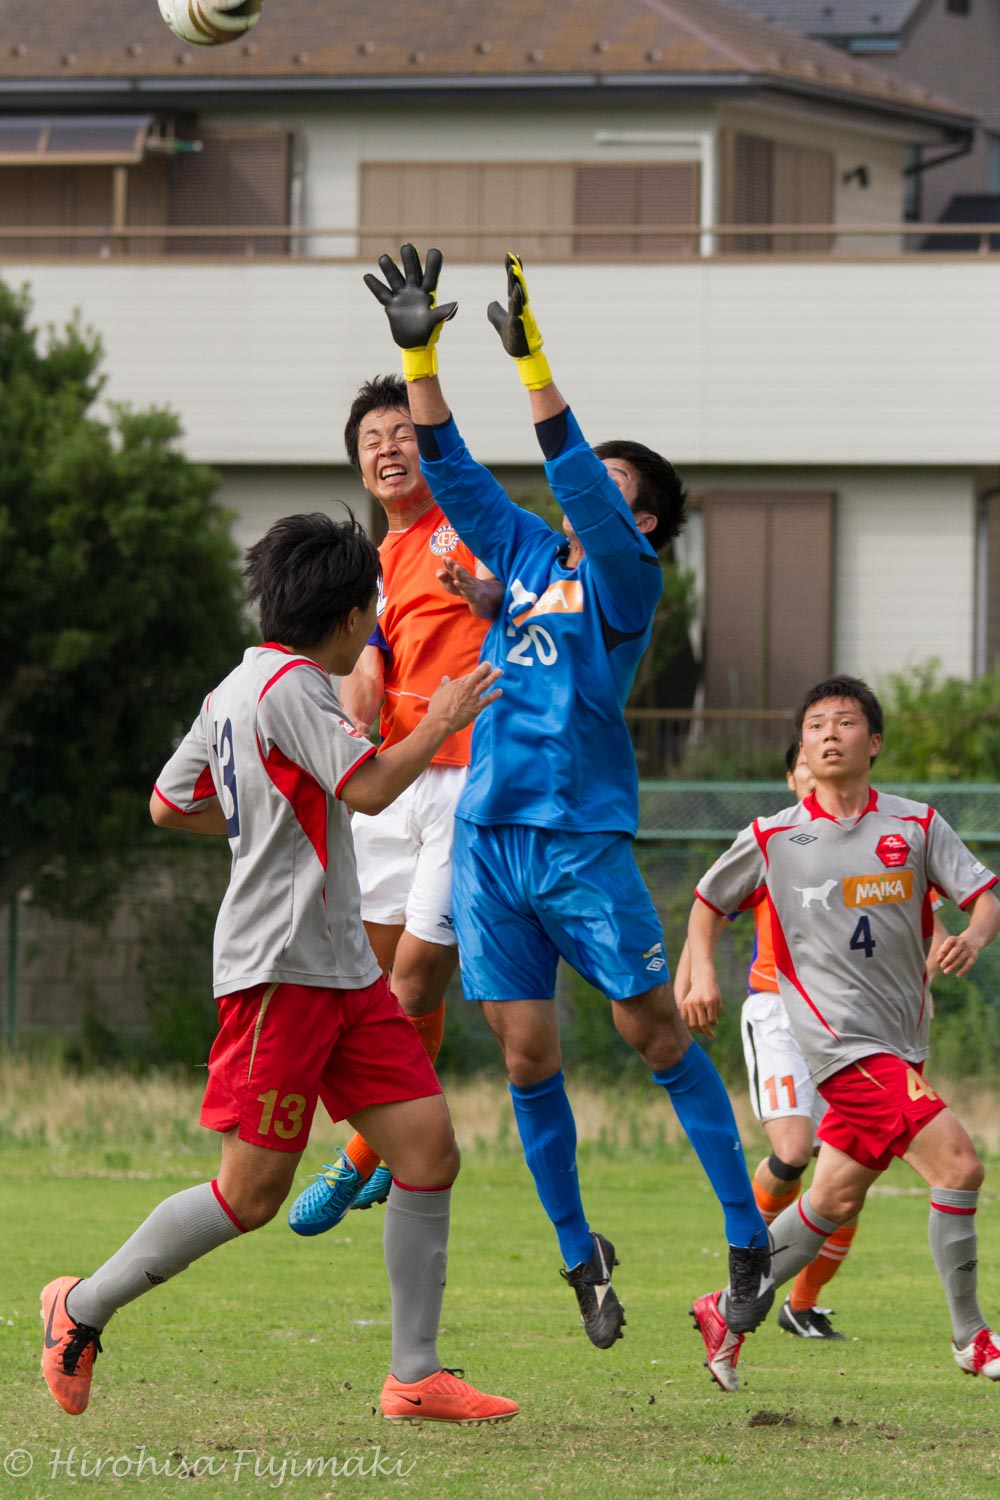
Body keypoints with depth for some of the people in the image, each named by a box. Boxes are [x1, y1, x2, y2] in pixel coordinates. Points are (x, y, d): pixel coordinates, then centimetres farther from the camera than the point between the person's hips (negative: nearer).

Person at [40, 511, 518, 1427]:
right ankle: (84, 1308, 9)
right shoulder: (289, 685, -12)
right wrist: (442, 723, -7)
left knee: (429, 1148, 0)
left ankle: (416, 1376, 2)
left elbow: (169, 804, 25)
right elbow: (369, 788, -21)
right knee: (252, 1194, -7)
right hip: (279, 966, -10)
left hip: (344, 970, 10)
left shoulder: (236, 690, 17)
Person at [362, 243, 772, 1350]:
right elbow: (452, 470, 12)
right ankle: (579, 1255, 15)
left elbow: (576, 476, -16)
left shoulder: (625, 579, -1)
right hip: (487, 836, 5)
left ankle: (748, 1238, 2)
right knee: (528, 1058, 4)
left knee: (655, 1033, -4)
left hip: (582, 840, -5)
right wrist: (418, 351, 2)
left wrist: (532, 360, -24)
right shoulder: (527, 556, 14)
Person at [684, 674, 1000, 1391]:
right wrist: (703, 973, 0)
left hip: (901, 1041, 5)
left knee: (837, 1199, 12)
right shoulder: (772, 839, 0)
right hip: (839, 1033, -5)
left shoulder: (916, 826, 3)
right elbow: (709, 901, 16)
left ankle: (729, 1311, 30)